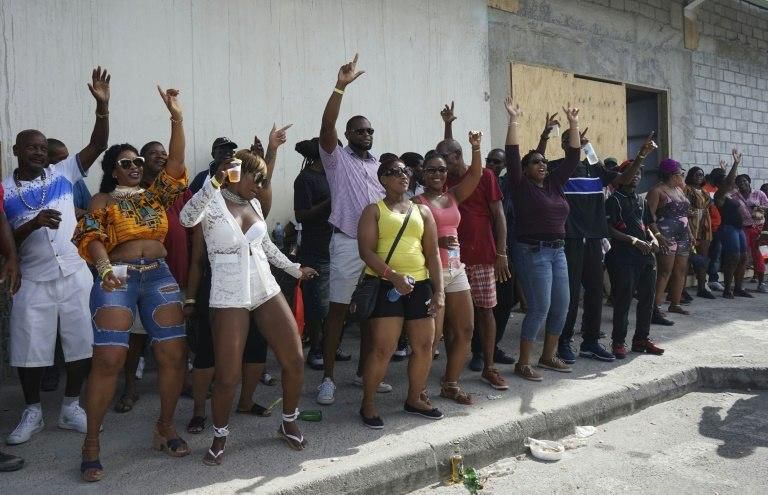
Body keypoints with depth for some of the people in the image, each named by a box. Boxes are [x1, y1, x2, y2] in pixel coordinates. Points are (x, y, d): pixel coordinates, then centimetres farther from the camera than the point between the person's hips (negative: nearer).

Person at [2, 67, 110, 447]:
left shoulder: (63, 173, 3)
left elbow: (98, 145, -5)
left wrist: (102, 106, -17)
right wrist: (33, 224, -21)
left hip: (75, 275, 1)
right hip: (33, 281, -1)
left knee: (81, 344, 5)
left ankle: (71, 407, 22)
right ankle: (32, 413, 25)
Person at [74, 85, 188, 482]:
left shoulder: (155, 193, 17)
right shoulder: (103, 200, 9)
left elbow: (176, 162, 5)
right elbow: (91, 237, -5)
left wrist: (176, 117, -2)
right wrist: (103, 265, -25)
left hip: (159, 275, 3)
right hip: (117, 277, -3)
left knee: (173, 355, -1)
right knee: (108, 359, -10)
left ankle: (165, 427, 16)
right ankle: (91, 442, 3)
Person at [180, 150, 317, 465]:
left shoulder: (254, 204, 10)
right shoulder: (212, 203, -8)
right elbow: (186, 218, -31)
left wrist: (294, 269, 31)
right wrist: (214, 182, -41)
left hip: (266, 289, 6)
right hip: (229, 297, -6)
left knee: (295, 360, 4)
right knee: (227, 377, -6)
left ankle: (289, 423, 26)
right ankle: (220, 437, 21)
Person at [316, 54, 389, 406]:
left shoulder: (378, 164, 15)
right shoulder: (337, 158, -1)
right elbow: (326, 126, -18)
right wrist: (340, 86, -27)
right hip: (347, 244, -5)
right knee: (338, 310, -2)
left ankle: (364, 372, 22)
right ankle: (328, 378, 5)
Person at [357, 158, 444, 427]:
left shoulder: (422, 211, 13)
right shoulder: (374, 210, 2)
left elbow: (433, 254, 11)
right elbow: (366, 250, -10)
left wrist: (438, 291, 4)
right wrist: (393, 276, -22)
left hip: (419, 285, 5)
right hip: (385, 285, -5)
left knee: (424, 345, 8)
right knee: (383, 348, -8)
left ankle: (415, 399, 28)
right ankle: (368, 403, 10)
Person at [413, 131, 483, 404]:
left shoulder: (452, 196, 12)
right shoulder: (417, 202, -4)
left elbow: (475, 175, 1)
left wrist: (475, 147, -11)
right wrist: (437, 241, -25)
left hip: (456, 270, 7)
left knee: (465, 330, 9)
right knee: (432, 336, -7)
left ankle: (450, 384, 21)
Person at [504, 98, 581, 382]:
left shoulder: (554, 183, 12)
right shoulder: (521, 186, -4)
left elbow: (572, 158, 14)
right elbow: (512, 156, -14)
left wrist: (573, 124, 10)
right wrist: (514, 121, -16)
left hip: (557, 251, 7)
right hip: (532, 252, -7)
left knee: (561, 306, 8)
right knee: (540, 307, -9)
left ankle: (548, 356, 23)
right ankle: (523, 363, 1)